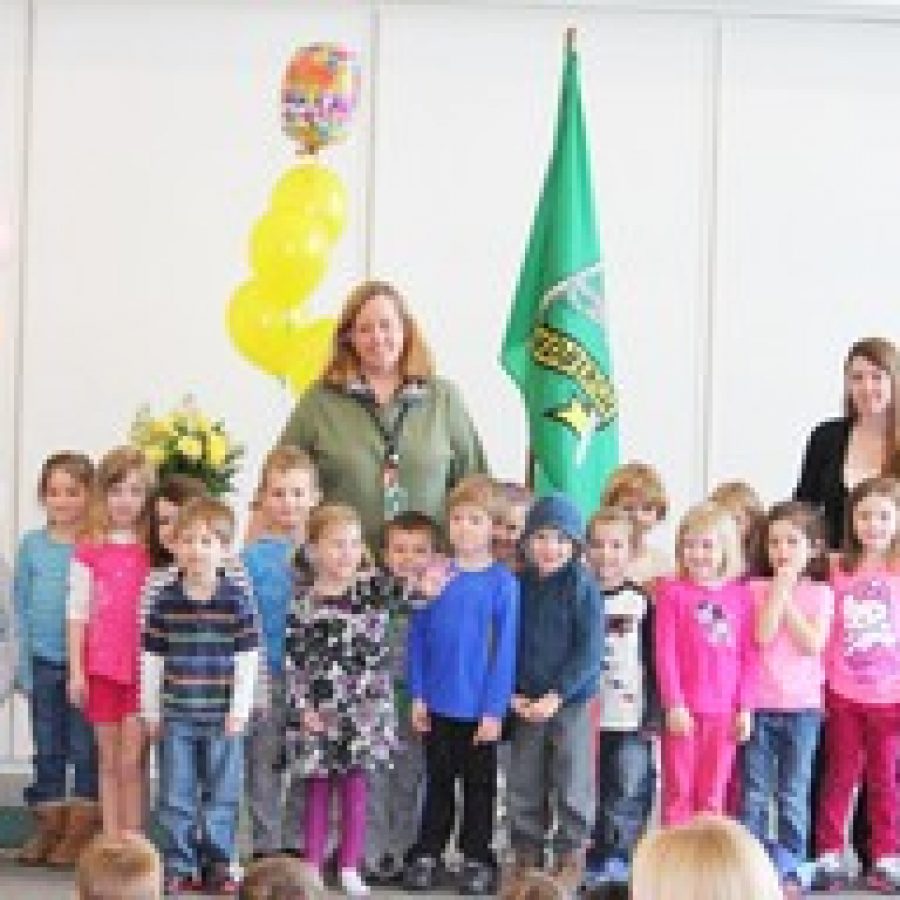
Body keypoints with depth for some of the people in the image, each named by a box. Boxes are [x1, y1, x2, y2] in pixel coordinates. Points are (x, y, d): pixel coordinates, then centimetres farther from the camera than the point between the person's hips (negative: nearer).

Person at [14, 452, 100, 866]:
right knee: (47, 749, 10)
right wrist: (23, 664, 3)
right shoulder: (32, 545, 3)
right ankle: (48, 827, 18)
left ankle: (80, 832, 10)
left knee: (85, 750, 3)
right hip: (44, 663, 3)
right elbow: (20, 606, 7)